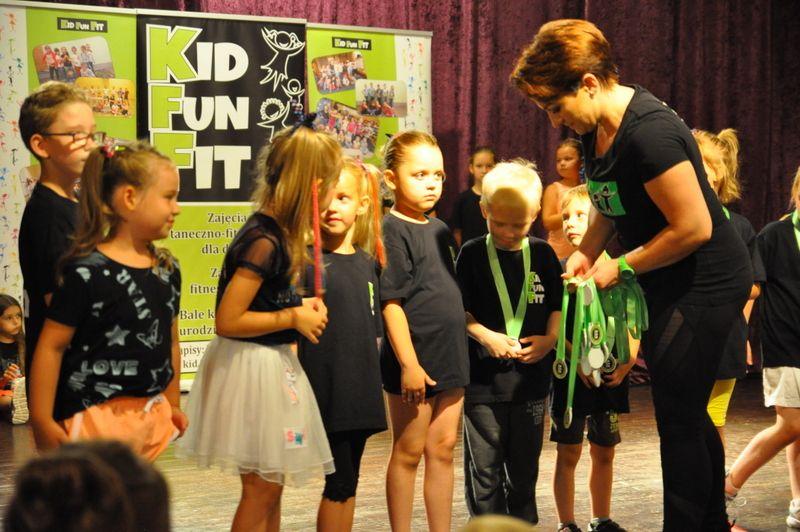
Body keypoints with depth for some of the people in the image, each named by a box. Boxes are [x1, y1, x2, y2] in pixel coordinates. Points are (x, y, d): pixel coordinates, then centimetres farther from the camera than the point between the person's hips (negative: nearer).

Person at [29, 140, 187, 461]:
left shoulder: (167, 269, 8)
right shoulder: (87, 272, -13)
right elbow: (51, 347, -12)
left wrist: (172, 404, 23)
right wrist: (42, 422, -12)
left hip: (148, 414, 7)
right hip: (94, 414, -7)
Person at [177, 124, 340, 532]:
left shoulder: (274, 232, 6)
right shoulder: (263, 242, -22)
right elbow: (227, 321, -23)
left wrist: (298, 309, 1)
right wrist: (293, 319, -16)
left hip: (271, 366, 10)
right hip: (251, 370, -10)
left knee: (271, 485, 17)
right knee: (261, 487, -1)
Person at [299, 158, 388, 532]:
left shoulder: (368, 262, 9)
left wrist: (372, 385, 14)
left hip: (361, 393, 6)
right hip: (326, 392, -6)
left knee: (348, 485, 12)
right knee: (339, 484, -4)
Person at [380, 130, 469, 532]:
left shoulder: (440, 230, 13)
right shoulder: (393, 231, -11)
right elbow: (392, 301, -16)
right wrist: (408, 363, -20)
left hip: (449, 356, 7)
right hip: (414, 362, -7)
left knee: (443, 448, 11)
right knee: (408, 452, 2)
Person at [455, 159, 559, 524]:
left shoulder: (543, 255, 4)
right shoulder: (472, 254, -3)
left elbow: (557, 304, 10)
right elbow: (459, 309, -3)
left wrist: (550, 338, -8)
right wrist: (485, 336, -18)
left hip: (532, 375, 3)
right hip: (483, 376, -2)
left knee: (525, 464, 14)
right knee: (484, 466, 2)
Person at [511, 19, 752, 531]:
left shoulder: (649, 133, -28)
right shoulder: (596, 130, 1)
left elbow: (693, 227, -27)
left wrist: (620, 267, -17)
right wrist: (586, 253, 1)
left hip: (706, 283, -10)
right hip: (668, 285, 10)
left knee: (678, 418, -4)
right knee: (686, 412, 19)